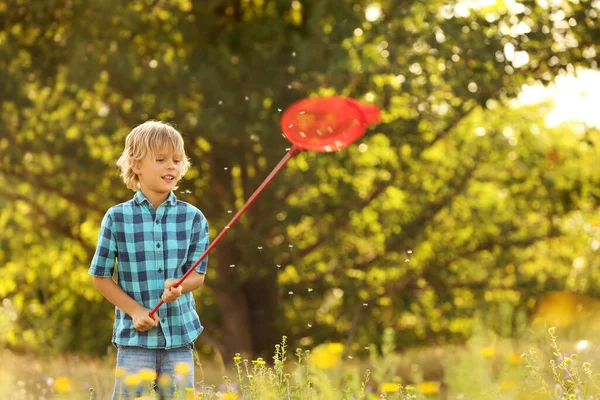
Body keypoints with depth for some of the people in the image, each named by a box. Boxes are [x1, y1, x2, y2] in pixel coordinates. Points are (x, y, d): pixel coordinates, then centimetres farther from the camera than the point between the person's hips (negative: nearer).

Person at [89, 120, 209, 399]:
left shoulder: (192, 218, 2)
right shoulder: (117, 218, -3)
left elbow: (198, 274, 4)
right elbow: (101, 276, 3)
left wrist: (179, 286, -19)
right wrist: (135, 310, -9)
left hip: (179, 334, 2)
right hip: (134, 336, -2)